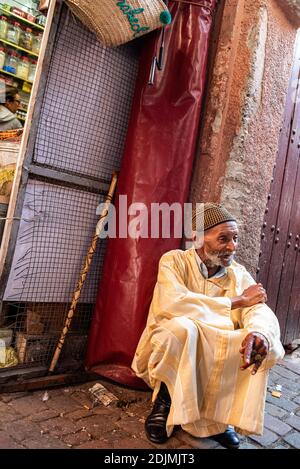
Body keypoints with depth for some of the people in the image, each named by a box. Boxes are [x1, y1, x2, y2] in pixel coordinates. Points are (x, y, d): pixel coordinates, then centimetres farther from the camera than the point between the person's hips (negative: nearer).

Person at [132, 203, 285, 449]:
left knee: (268, 343, -19)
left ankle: (221, 414, 0)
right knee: (182, 325, -35)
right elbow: (172, 303, -31)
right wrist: (237, 301, -22)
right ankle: (164, 399, -6)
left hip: (217, 355, 4)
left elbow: (260, 311, -14)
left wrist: (259, 333, -41)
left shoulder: (239, 274, 1)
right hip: (167, 351, -3)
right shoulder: (175, 260, -12)